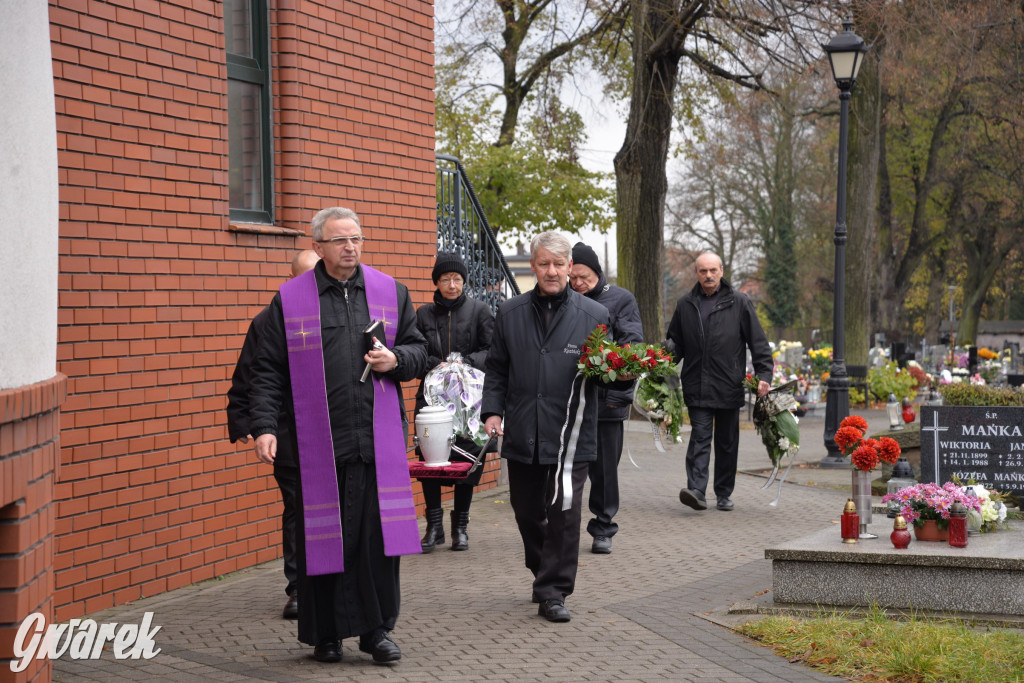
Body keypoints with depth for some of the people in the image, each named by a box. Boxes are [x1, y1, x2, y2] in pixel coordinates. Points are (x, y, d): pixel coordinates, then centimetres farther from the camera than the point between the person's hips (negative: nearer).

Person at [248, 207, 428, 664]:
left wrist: (396, 360, -5)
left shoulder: (390, 292, 10)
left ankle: (376, 629, 13)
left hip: (379, 440, 2)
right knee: (322, 536, 2)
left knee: (379, 534, 1)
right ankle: (326, 634, 14)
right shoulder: (290, 299, 3)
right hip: (318, 443, -1)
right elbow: (269, 370, 3)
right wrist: (264, 426, -6)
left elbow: (418, 350, 17)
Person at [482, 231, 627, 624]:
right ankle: (545, 573, 34)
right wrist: (492, 410, 2)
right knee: (527, 512, 12)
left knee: (564, 513, -6)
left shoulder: (593, 315, 3)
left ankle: (553, 591, 2)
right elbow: (497, 370, 14)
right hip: (522, 435, 3)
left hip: (571, 436, -3)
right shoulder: (510, 314, 10)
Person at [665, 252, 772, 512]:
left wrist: (764, 374, -7)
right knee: (700, 436, -10)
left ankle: (724, 494, 17)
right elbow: (675, 342, 19)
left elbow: (758, 342, 3)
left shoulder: (738, 302, 3)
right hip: (696, 387, 0)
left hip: (729, 386, 0)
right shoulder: (685, 304, 10)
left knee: (727, 442, 8)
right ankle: (696, 490, -19)